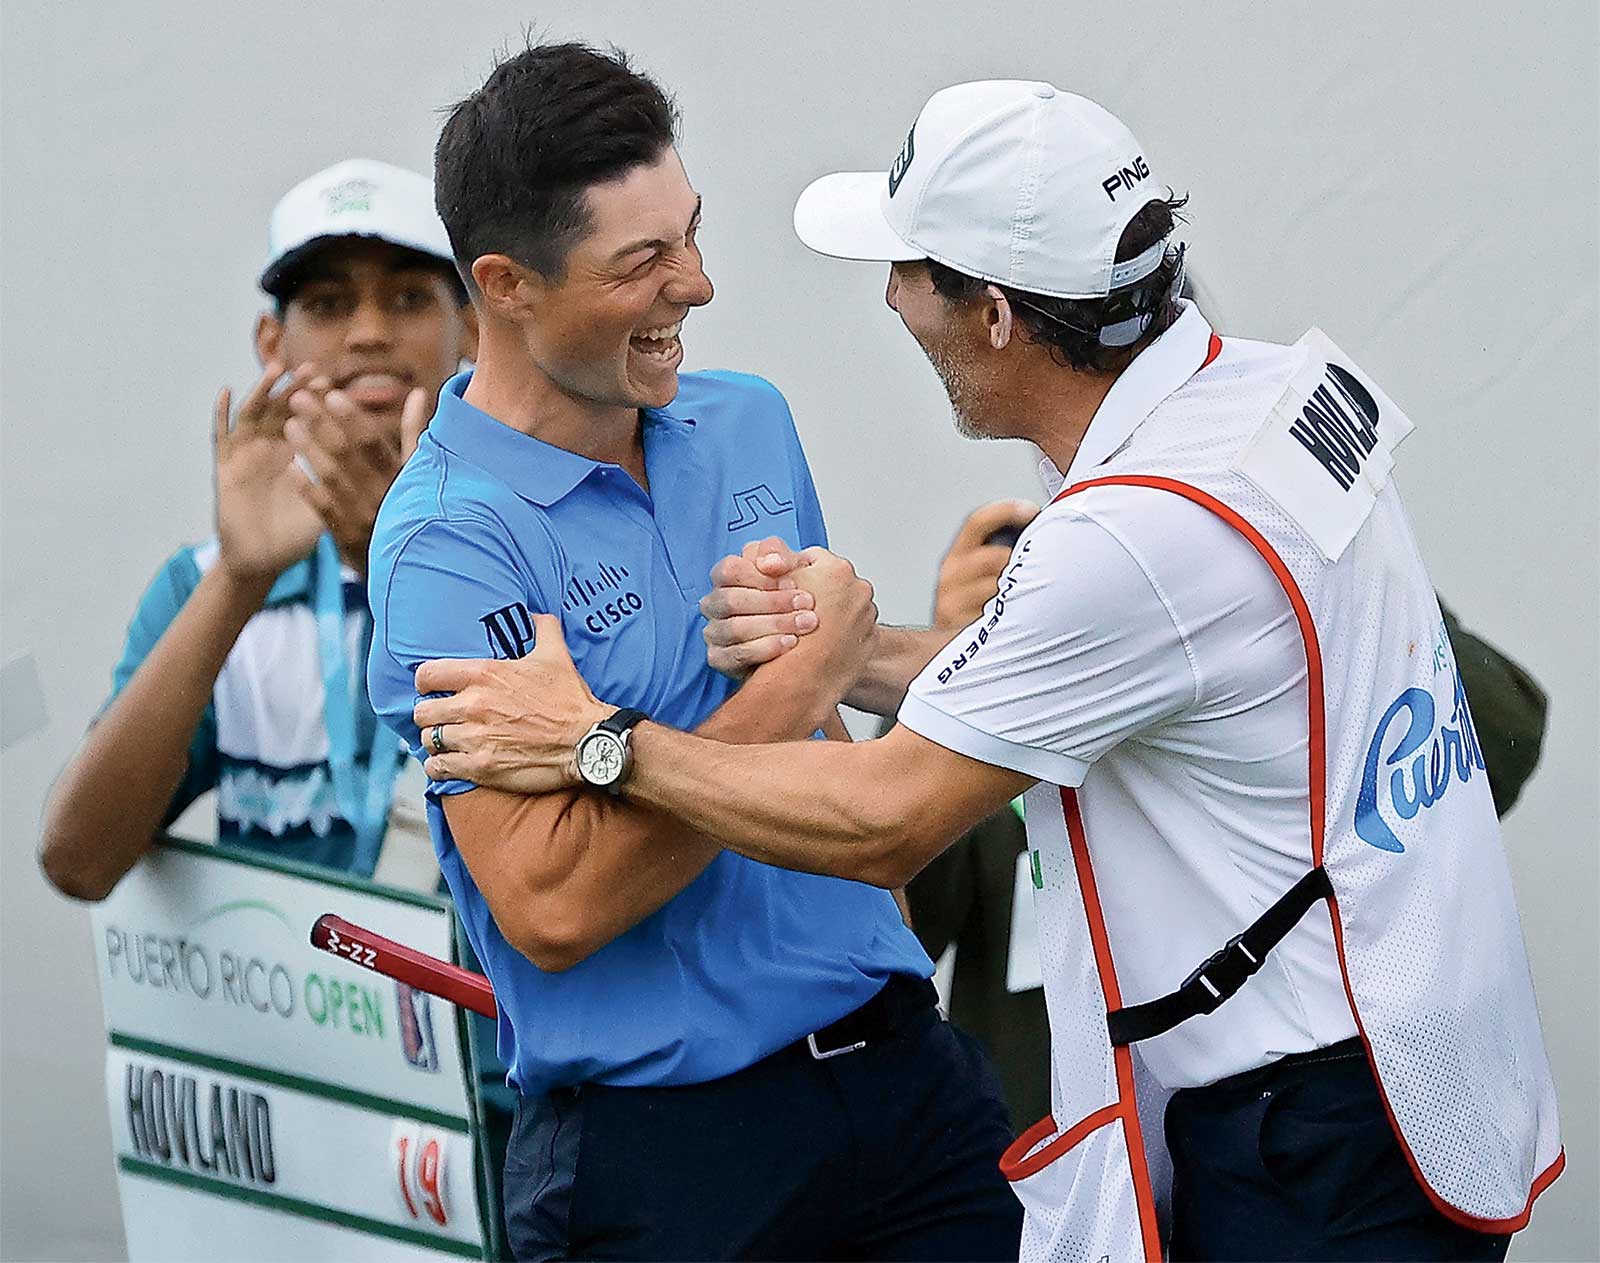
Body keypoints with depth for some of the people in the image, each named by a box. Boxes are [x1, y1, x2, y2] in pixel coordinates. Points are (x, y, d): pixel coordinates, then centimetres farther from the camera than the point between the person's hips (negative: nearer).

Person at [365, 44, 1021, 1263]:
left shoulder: (748, 423, 9)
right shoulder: (449, 543, -14)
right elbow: (550, 907, -23)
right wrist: (792, 680, -17)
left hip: (903, 1061, 6)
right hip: (664, 1147, -6)